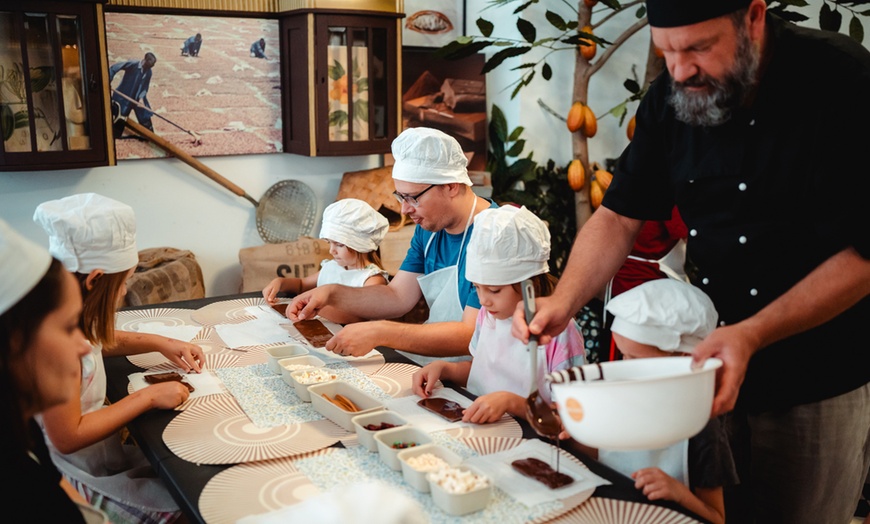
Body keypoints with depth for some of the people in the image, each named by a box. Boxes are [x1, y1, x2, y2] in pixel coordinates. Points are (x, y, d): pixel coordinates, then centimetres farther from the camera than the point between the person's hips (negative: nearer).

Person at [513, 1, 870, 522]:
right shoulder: (671, 98, -4)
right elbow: (620, 216, -2)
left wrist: (752, 334, -30)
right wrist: (563, 302, -18)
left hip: (822, 384, -3)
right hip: (711, 363, 4)